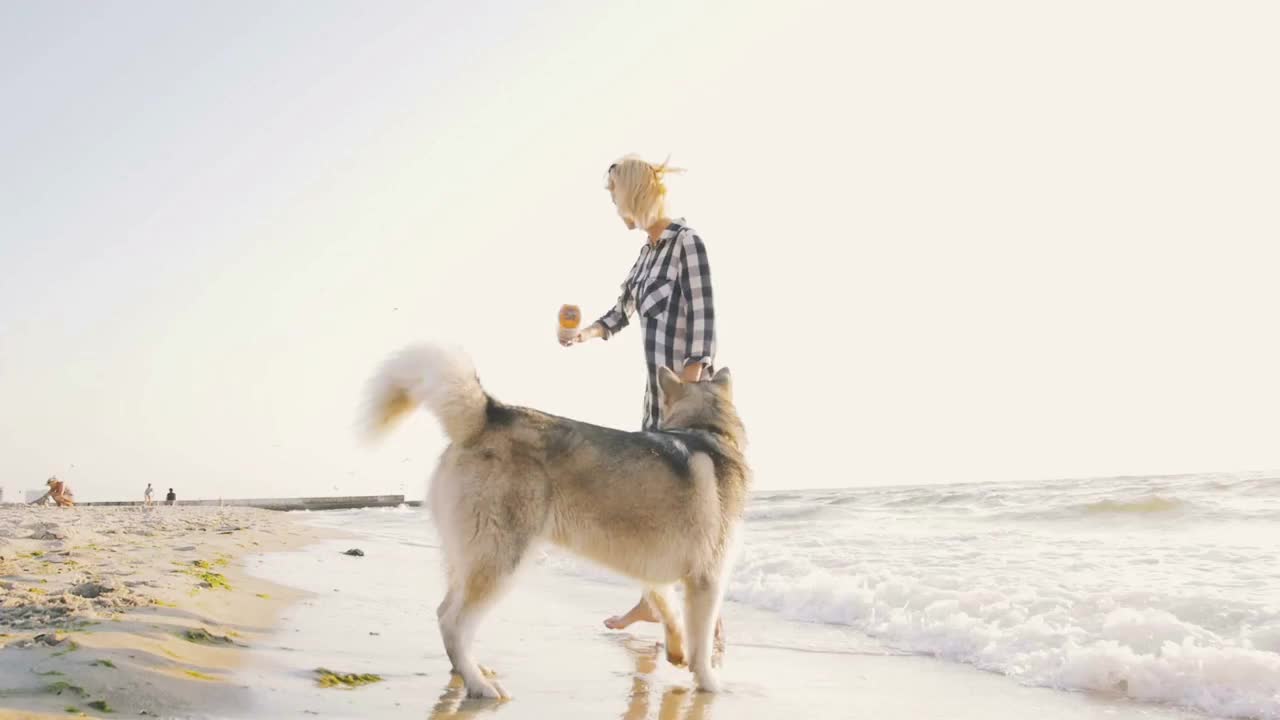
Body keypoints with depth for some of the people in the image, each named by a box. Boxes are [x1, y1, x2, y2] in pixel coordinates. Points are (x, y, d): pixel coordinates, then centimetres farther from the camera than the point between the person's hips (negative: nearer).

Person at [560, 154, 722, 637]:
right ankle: (649, 601, 27)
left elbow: (703, 323, -17)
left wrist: (688, 392, -21)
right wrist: (585, 334, 9)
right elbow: (623, 312, 24)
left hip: (686, 390, -9)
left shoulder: (686, 242, -12)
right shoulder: (650, 249, 13)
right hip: (659, 387, 9)